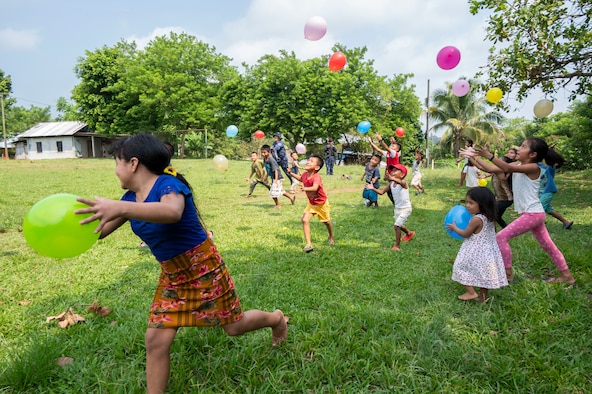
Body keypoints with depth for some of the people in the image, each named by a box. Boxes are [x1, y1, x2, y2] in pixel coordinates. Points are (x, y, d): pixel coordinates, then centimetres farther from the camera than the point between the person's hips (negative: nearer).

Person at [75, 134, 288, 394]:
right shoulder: (130, 197, 1)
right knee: (156, 340, -1)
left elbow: (172, 213, -49)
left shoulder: (168, 184, -25)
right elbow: (100, 230, 5)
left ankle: (276, 318, 42)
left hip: (203, 268, -6)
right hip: (171, 276, 7)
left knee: (235, 326, 11)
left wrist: (120, 208, -59)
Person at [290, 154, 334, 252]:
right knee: (305, 220, -14)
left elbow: (315, 188, -56)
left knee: (326, 221, 18)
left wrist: (305, 188, -73)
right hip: (311, 203, 5)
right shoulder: (305, 174, -13)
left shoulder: (316, 177, -35)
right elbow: (300, 178, 14)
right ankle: (308, 244, -10)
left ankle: (331, 237, 50)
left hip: (322, 203, -5)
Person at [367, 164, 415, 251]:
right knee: (399, 225, 25)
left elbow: (400, 182, -50)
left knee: (397, 225, -17)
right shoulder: (391, 184, -4)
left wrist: (391, 178, -69)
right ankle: (409, 233, 57)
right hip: (397, 208, 8)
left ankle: (397, 246, -4)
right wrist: (373, 188, -15)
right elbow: (382, 192, 0)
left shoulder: (403, 183, -24)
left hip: (405, 208, -8)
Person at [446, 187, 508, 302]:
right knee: (484, 272, 16)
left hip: (475, 253, -8)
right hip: (488, 251, 8)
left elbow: (465, 234, -14)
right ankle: (483, 296, 25)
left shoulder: (476, 219, -24)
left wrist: (454, 227, 3)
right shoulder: (490, 218, 1)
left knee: (461, 267, 6)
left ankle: (471, 292, 6)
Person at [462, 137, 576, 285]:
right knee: (547, 245, 18)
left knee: (501, 237, -9)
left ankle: (508, 274, 1)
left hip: (533, 214, -9)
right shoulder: (517, 165, 6)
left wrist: (489, 155, -39)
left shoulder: (534, 167, -17)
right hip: (533, 214, 9)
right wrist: (475, 156, -4)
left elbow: (508, 169, -33)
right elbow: (491, 168, 3)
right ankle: (567, 276, 30)